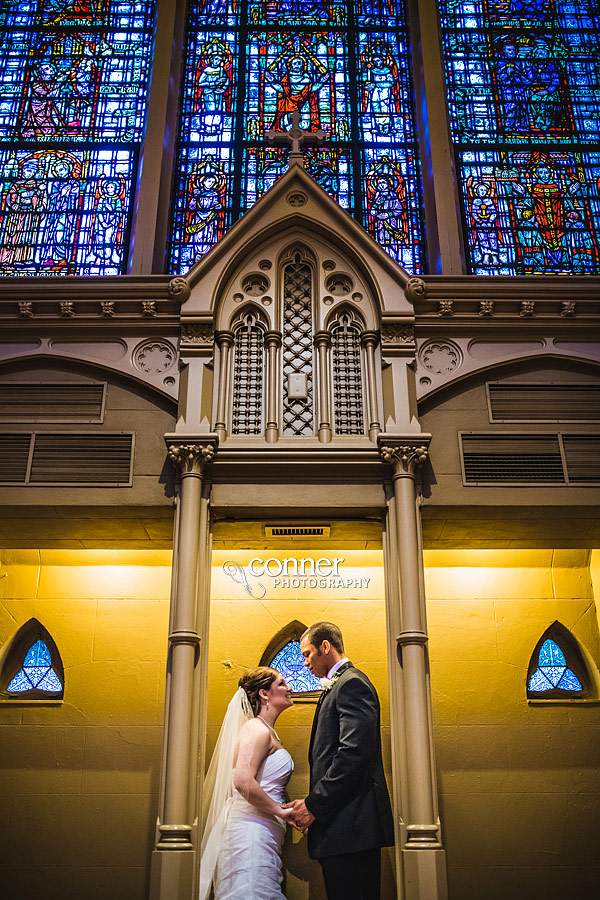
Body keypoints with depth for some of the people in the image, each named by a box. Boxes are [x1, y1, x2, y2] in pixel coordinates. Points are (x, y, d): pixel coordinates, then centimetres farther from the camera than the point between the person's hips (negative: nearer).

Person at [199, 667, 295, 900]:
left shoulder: (268, 732, 18)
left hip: (264, 834, 9)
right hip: (252, 833, -9)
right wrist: (280, 811, -13)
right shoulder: (257, 729, -11)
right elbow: (243, 782, -24)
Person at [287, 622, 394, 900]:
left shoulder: (351, 683, -10)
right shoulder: (337, 686, 22)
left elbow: (353, 754, -20)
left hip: (350, 823, -10)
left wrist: (314, 805, -16)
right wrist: (314, 803, 11)